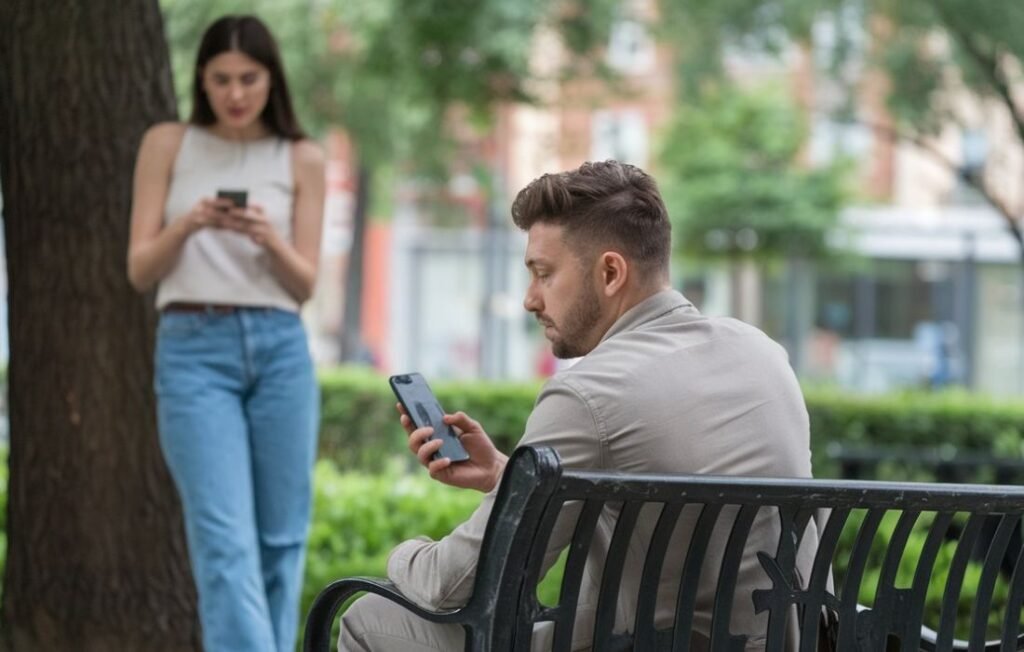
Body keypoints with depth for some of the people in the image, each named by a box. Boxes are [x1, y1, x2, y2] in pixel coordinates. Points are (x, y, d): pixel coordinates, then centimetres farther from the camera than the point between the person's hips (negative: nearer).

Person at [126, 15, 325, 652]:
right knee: (225, 540, -13)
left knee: (281, 538, 4)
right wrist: (187, 226, -15)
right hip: (193, 349, -2)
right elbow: (140, 271, 4)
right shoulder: (167, 145, 7)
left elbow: (306, 283, 5)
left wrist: (269, 240, -15)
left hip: (280, 348, 2)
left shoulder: (301, 159, 9)